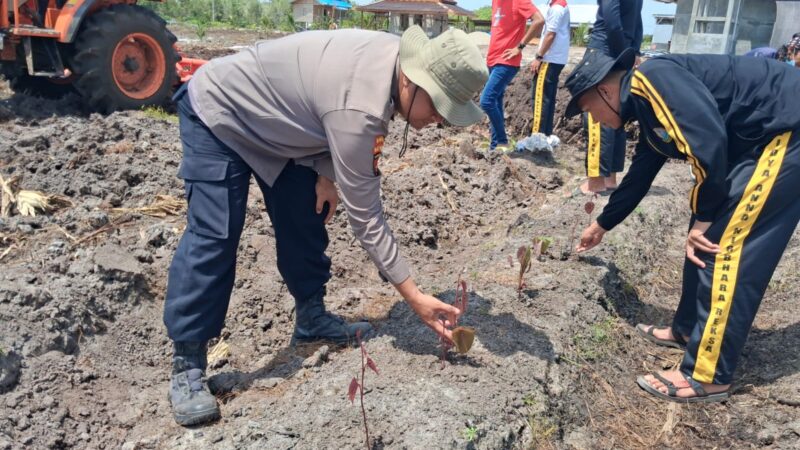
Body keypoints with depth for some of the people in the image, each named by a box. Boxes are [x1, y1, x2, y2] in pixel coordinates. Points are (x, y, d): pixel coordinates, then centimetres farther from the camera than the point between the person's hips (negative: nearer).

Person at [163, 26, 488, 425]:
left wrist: (326, 173, -8)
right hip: (219, 113, -9)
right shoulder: (358, 109, -39)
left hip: (273, 121, 9)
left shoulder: (400, 58, -12)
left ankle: (311, 318, 21)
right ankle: (187, 364, -5)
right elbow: (365, 217, -33)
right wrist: (414, 297, -28)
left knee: (304, 221, 6)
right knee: (213, 237, -16)